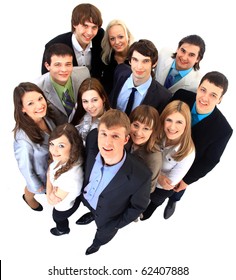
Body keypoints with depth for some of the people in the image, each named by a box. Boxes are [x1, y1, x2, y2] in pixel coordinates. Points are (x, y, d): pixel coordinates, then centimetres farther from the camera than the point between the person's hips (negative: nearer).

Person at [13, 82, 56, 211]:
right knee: (32, 190, 31)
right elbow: (25, 167, -25)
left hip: (53, 164, 5)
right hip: (39, 172, -4)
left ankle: (47, 189, 70)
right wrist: (37, 185, -9)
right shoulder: (24, 138, -42)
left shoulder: (46, 117, -25)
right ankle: (28, 198, 65)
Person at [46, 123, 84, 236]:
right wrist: (49, 193, -21)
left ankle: (63, 230, 67)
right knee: (58, 216, 38)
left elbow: (52, 201, -31)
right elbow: (49, 172, -9)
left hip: (64, 206, -5)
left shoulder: (70, 177, -49)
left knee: (58, 218, 32)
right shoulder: (61, 157, -29)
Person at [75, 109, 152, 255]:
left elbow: (138, 206, -22)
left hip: (107, 215, -1)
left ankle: (97, 243, 69)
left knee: (104, 232, 33)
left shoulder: (141, 175, -44)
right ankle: (92, 215, 75)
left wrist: (117, 225, -9)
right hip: (86, 198, 2)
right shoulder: (93, 138, -34)